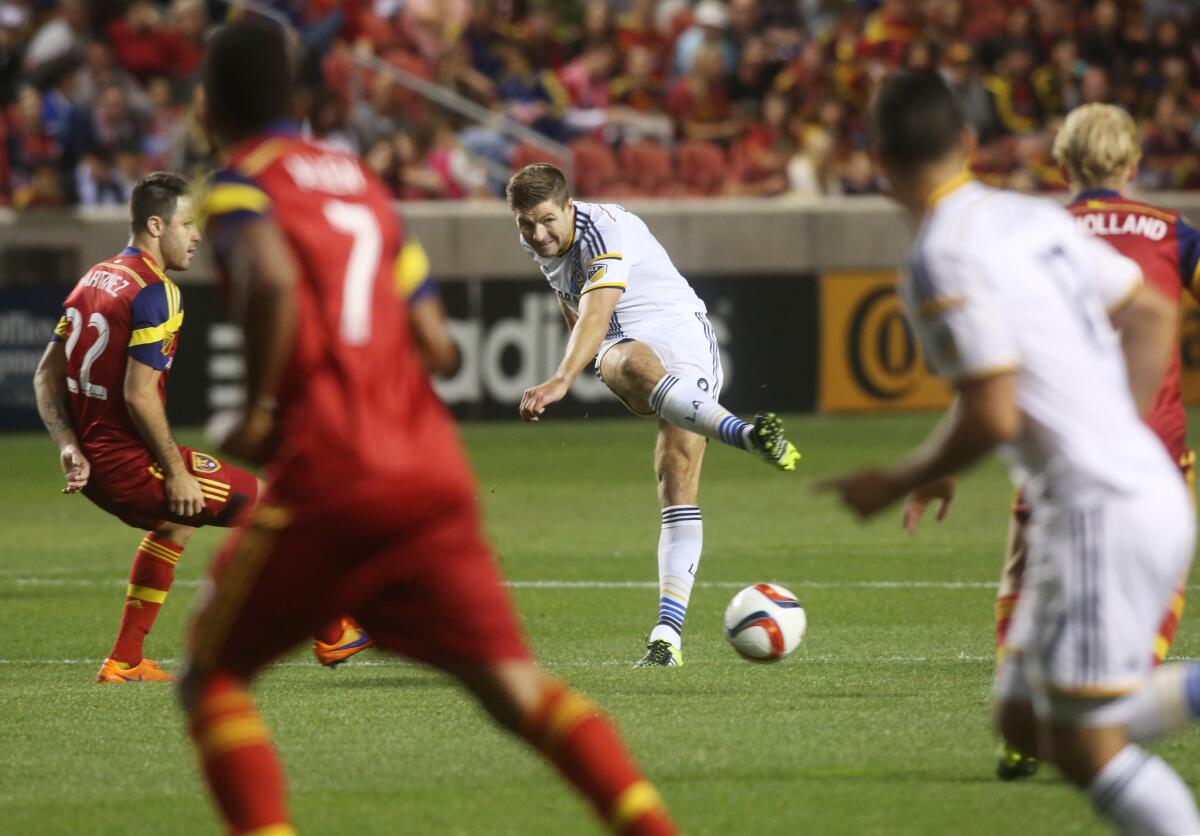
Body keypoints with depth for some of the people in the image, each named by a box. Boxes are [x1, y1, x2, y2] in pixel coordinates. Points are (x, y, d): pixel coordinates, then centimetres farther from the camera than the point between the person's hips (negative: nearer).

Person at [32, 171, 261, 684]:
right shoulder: (155, 293, -17)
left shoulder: (94, 279, 12)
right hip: (131, 462, -9)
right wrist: (176, 472, -16)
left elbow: (47, 375, 12)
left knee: (177, 523, 34)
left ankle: (125, 661, 32)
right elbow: (138, 395, -23)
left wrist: (69, 446, 4)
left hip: (92, 464, 9)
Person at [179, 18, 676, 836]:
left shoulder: (240, 185, 1)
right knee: (517, 688, -1)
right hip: (434, 476, 5)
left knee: (211, 678, 11)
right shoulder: (359, 179, 20)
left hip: (325, 479, -5)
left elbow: (272, 280, -22)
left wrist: (259, 410, -11)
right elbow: (430, 335, 17)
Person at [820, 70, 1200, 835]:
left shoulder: (945, 261, -14)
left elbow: (991, 419, -18)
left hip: (1100, 513, -9)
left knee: (1083, 748, -4)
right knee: (1027, 722, 14)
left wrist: (897, 485, -2)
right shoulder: (1034, 218, 12)